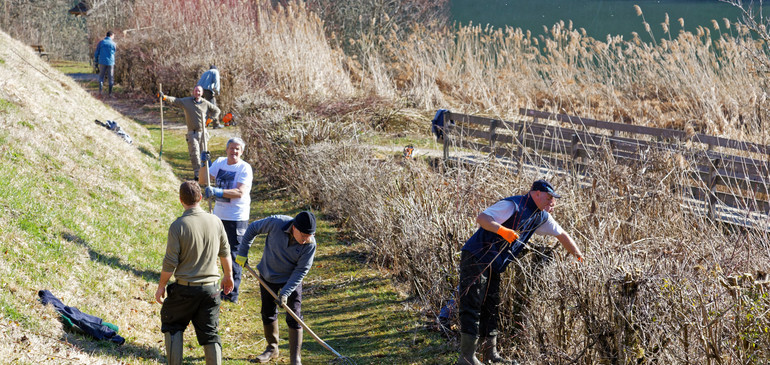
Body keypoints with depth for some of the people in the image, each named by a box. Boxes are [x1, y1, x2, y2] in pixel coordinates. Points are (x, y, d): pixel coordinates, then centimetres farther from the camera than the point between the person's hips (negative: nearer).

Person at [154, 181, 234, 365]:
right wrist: (228, 276, 25)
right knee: (210, 334, 10)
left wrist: (161, 286, 1)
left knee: (172, 325, 18)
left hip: (185, 289, -3)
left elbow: (170, 263, -13)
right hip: (210, 288, 3)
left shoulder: (178, 226, -15)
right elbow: (225, 253, 10)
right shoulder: (215, 222, -3)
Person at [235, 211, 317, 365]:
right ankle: (272, 348, 33)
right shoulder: (276, 223, -28)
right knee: (268, 313, 13)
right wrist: (243, 252, -5)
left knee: (294, 318, -5)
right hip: (268, 275, 2)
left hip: (291, 280, -2)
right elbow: (253, 228, -10)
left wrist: (286, 292, -26)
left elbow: (301, 270, -20)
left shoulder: (310, 244, -27)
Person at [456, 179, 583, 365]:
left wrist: (580, 257, 22)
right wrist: (503, 230, -38)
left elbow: (562, 235, 21)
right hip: (476, 257, -9)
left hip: (494, 266, 9)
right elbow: (481, 218, -25)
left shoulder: (540, 216, 10)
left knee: (491, 307, 11)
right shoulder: (513, 206, -18)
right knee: (472, 306, -9)